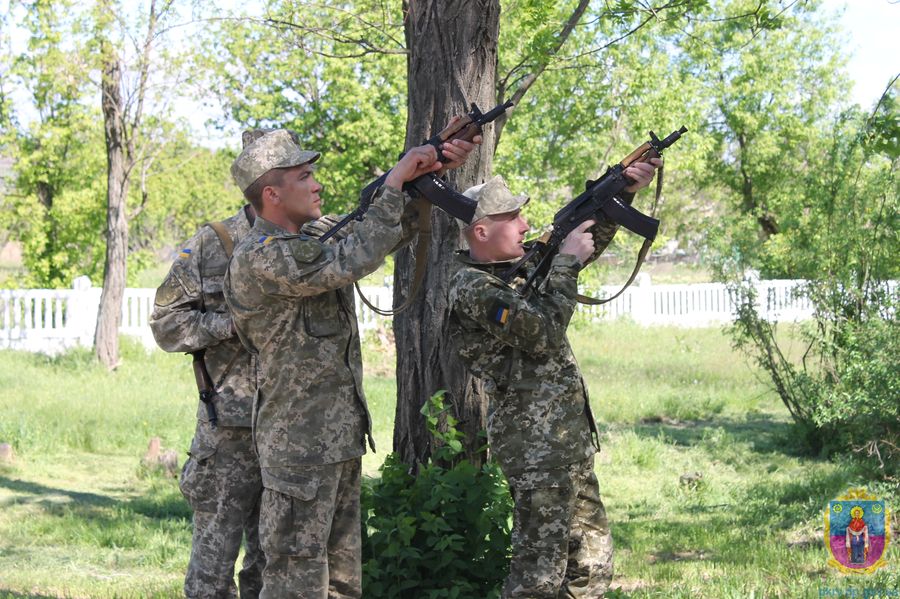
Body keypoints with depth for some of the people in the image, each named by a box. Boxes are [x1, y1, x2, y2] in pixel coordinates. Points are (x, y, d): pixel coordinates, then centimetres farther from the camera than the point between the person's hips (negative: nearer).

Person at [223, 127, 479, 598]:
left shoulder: (316, 236, 12)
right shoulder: (258, 258, -17)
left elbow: (389, 231, 17)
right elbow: (352, 262, -25)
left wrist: (430, 173, 2)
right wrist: (395, 181, -19)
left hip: (341, 435, 9)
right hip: (299, 443, -9)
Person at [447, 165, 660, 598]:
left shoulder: (519, 263, 12)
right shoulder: (470, 287, -15)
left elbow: (589, 241, 24)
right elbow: (542, 333, -24)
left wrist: (623, 192, 10)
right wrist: (566, 262, -14)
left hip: (572, 434, 10)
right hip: (534, 444, -10)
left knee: (592, 561, 14)